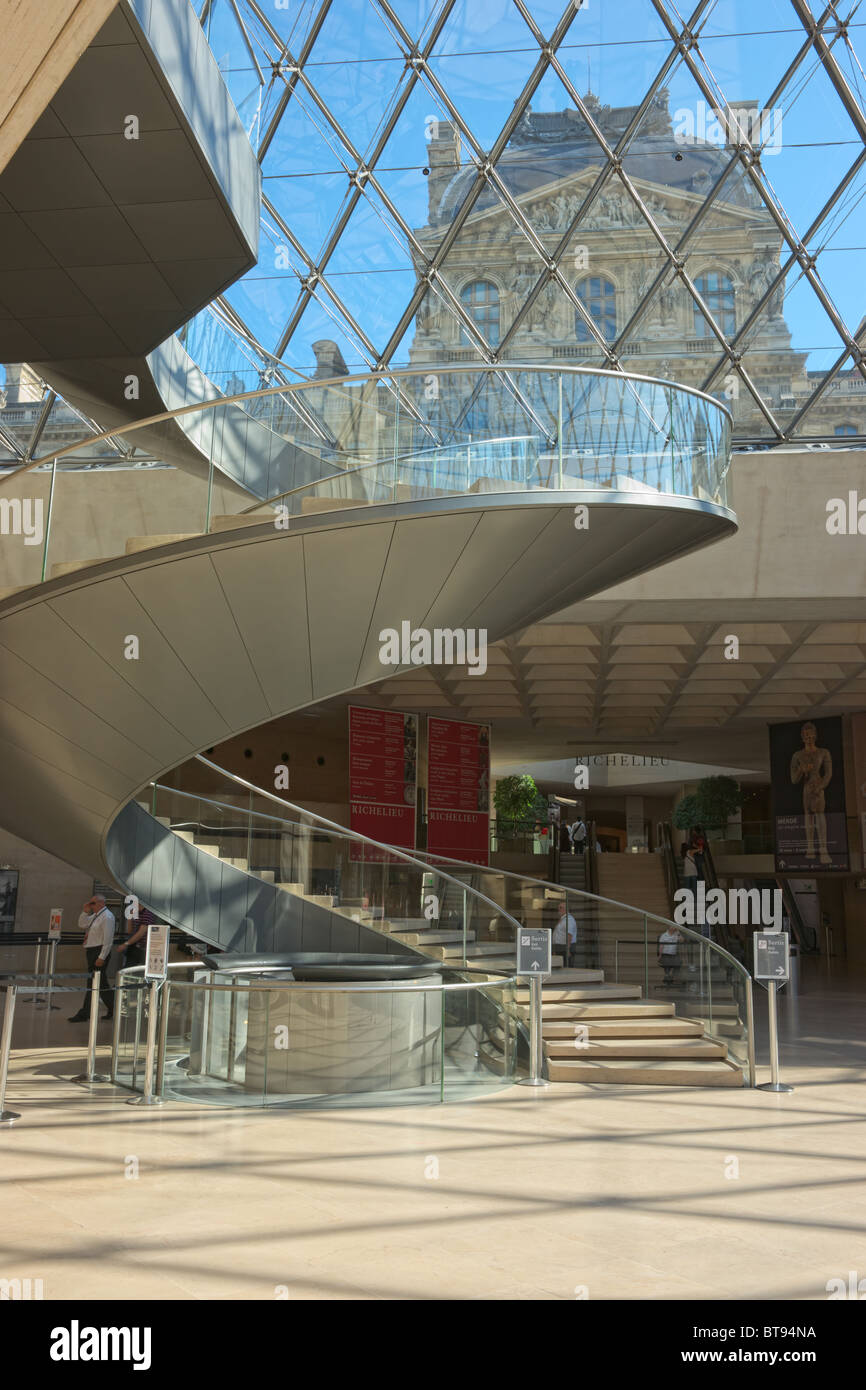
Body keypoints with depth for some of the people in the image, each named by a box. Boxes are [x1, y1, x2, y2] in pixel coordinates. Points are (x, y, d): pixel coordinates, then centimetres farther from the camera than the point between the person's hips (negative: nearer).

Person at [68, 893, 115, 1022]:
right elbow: (82, 925, 18)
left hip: (99, 952, -10)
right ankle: (112, 1008, 23)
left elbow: (108, 939, -19)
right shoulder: (95, 915, 15)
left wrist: (101, 957, -22)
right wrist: (85, 912, 4)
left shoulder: (107, 916, -15)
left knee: (93, 983, -5)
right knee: (101, 983, 14)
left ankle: (84, 1014, -2)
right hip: (91, 951, 10)